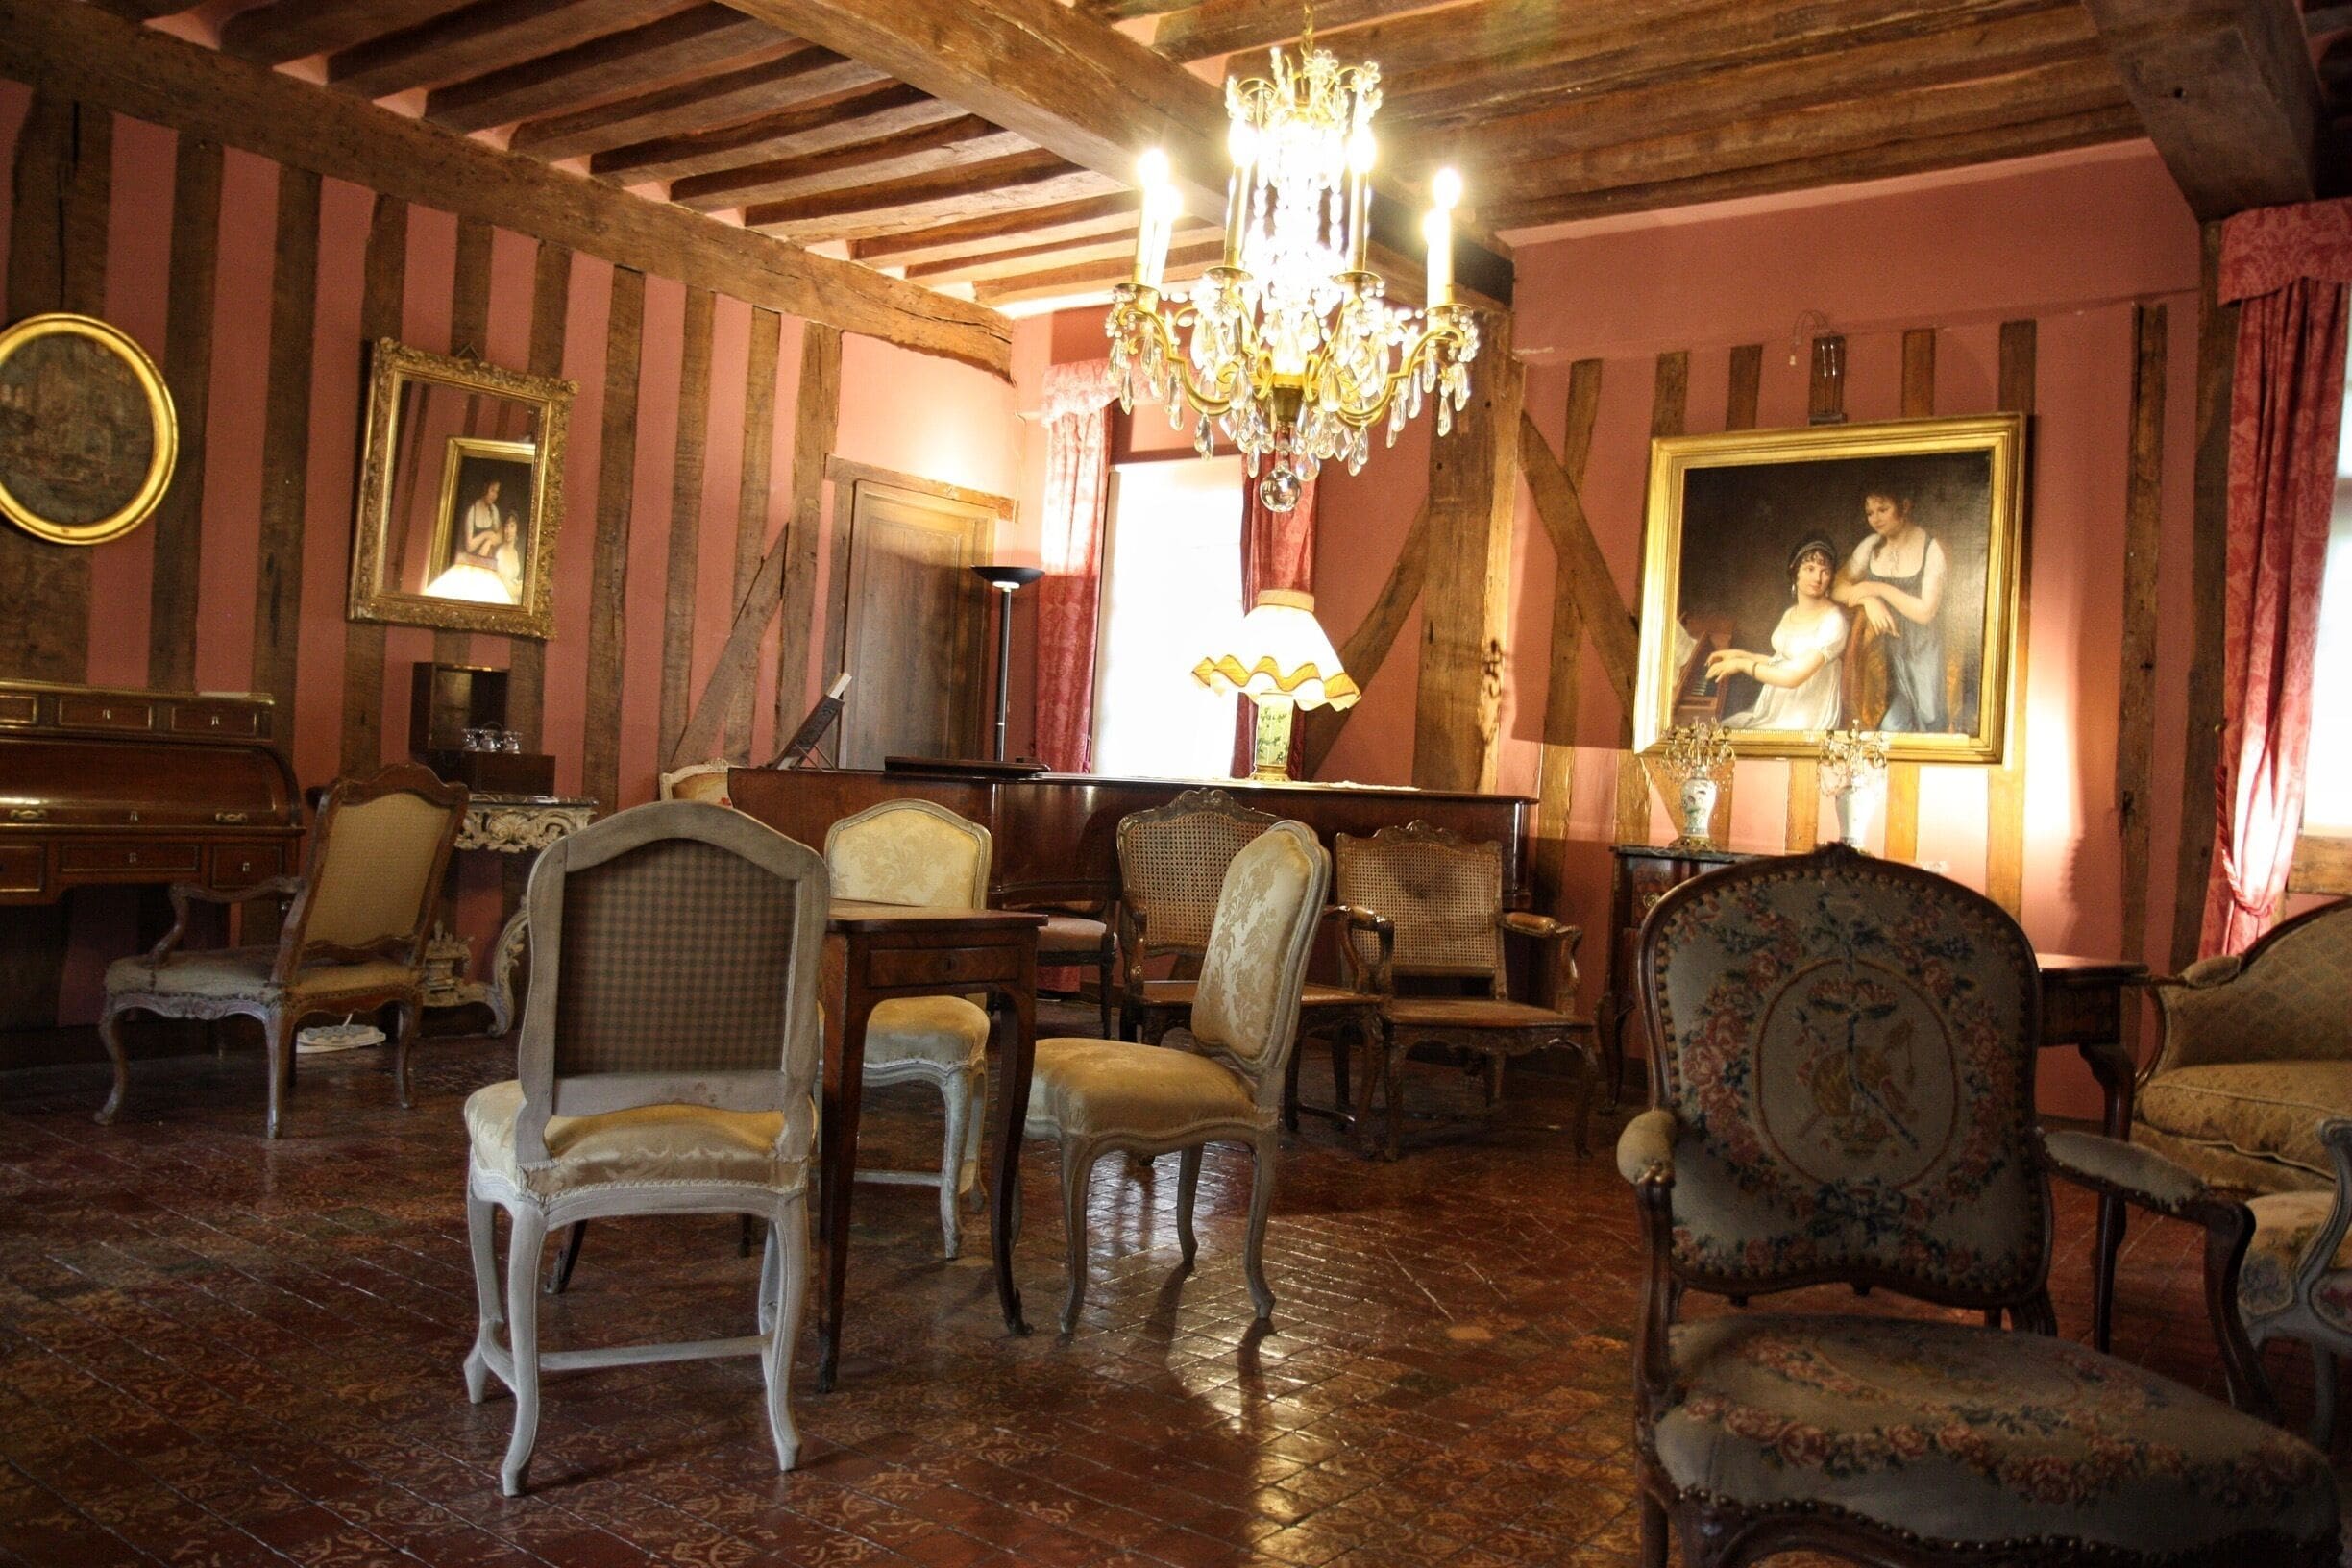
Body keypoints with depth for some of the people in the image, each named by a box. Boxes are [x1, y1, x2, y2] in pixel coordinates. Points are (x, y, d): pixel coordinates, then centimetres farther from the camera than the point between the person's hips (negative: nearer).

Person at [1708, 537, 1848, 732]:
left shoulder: (1833, 621, -18)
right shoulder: (1791, 614, 7)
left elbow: (1794, 677, -25)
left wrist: (1742, 664, -16)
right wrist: (1741, 655, 13)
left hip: (1804, 723, -7)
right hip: (1773, 711, 7)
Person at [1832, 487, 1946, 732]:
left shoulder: (1930, 550, -11)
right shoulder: (1871, 546, 3)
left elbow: (1925, 611, -16)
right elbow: (1836, 587, -1)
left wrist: (1880, 589, -18)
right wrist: (1868, 599, -19)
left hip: (1920, 654, -3)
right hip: (1885, 654, 3)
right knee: (1892, 726, -4)